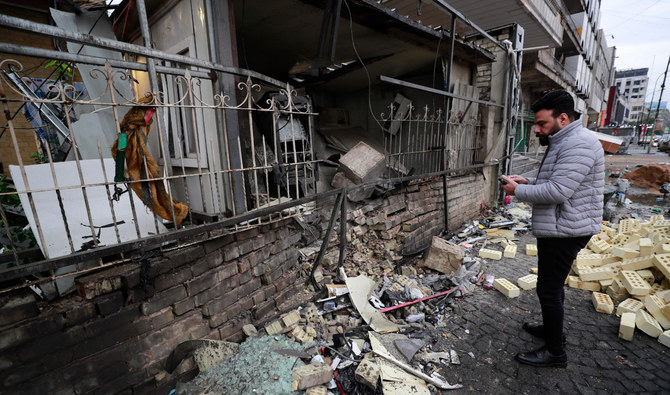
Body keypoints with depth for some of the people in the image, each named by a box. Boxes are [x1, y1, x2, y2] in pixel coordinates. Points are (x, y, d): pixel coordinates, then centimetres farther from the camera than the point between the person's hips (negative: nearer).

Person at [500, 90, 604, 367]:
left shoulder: (578, 144, -19)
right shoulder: (563, 143, 15)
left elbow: (558, 191, -27)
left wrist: (518, 191, -16)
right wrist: (527, 181, 7)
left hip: (565, 231, -11)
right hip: (558, 229, 11)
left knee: (549, 288, -1)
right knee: (552, 285, 22)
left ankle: (555, 352, 14)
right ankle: (552, 329, 40)